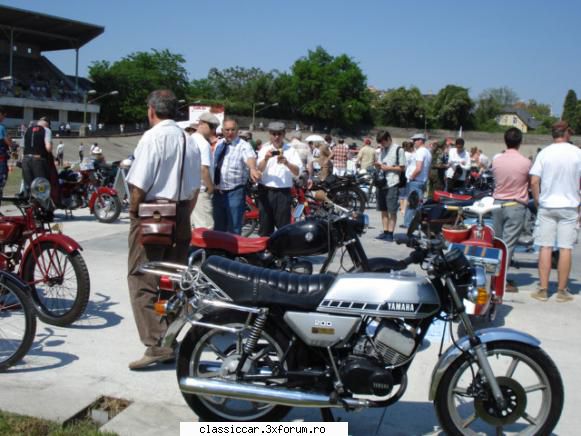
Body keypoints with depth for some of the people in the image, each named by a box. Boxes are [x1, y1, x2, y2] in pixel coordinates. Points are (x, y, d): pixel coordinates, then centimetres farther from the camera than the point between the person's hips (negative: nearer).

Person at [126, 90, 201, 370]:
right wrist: (184, 215, 18)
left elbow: (139, 184, -15)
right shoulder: (189, 140, 10)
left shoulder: (152, 137, -10)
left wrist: (133, 211, 0)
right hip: (180, 215, 7)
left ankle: (157, 344, -10)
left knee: (143, 281, -4)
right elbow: (195, 187, 12)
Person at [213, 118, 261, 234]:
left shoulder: (243, 145, -8)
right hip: (218, 192, 6)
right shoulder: (219, 145, 12)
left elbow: (250, 157, -30)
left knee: (234, 229, -2)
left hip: (235, 193, -6)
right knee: (218, 227, 16)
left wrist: (252, 168, -52)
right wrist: (214, 184, 7)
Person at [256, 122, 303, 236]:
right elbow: (259, 170, -4)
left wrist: (287, 163, -22)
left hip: (283, 193, -1)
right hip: (266, 192, 1)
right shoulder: (264, 149, 8)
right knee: (265, 227, 6)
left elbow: (297, 172, -4)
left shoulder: (290, 150, 6)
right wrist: (266, 159, -23)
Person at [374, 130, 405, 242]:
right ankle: (385, 232, 14)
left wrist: (388, 168, -13)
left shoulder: (398, 149, -4)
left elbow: (402, 168, -5)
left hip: (392, 184, -7)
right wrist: (378, 166, 0)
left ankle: (390, 233, -1)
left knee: (392, 211, -3)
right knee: (383, 210, 9)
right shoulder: (382, 150, 17)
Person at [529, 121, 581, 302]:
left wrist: (537, 200, 7)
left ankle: (543, 289, 7)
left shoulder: (544, 153, -2)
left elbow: (534, 181, -6)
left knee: (545, 248, 5)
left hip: (547, 206, 1)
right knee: (566, 248, 4)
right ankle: (562, 290, 9)